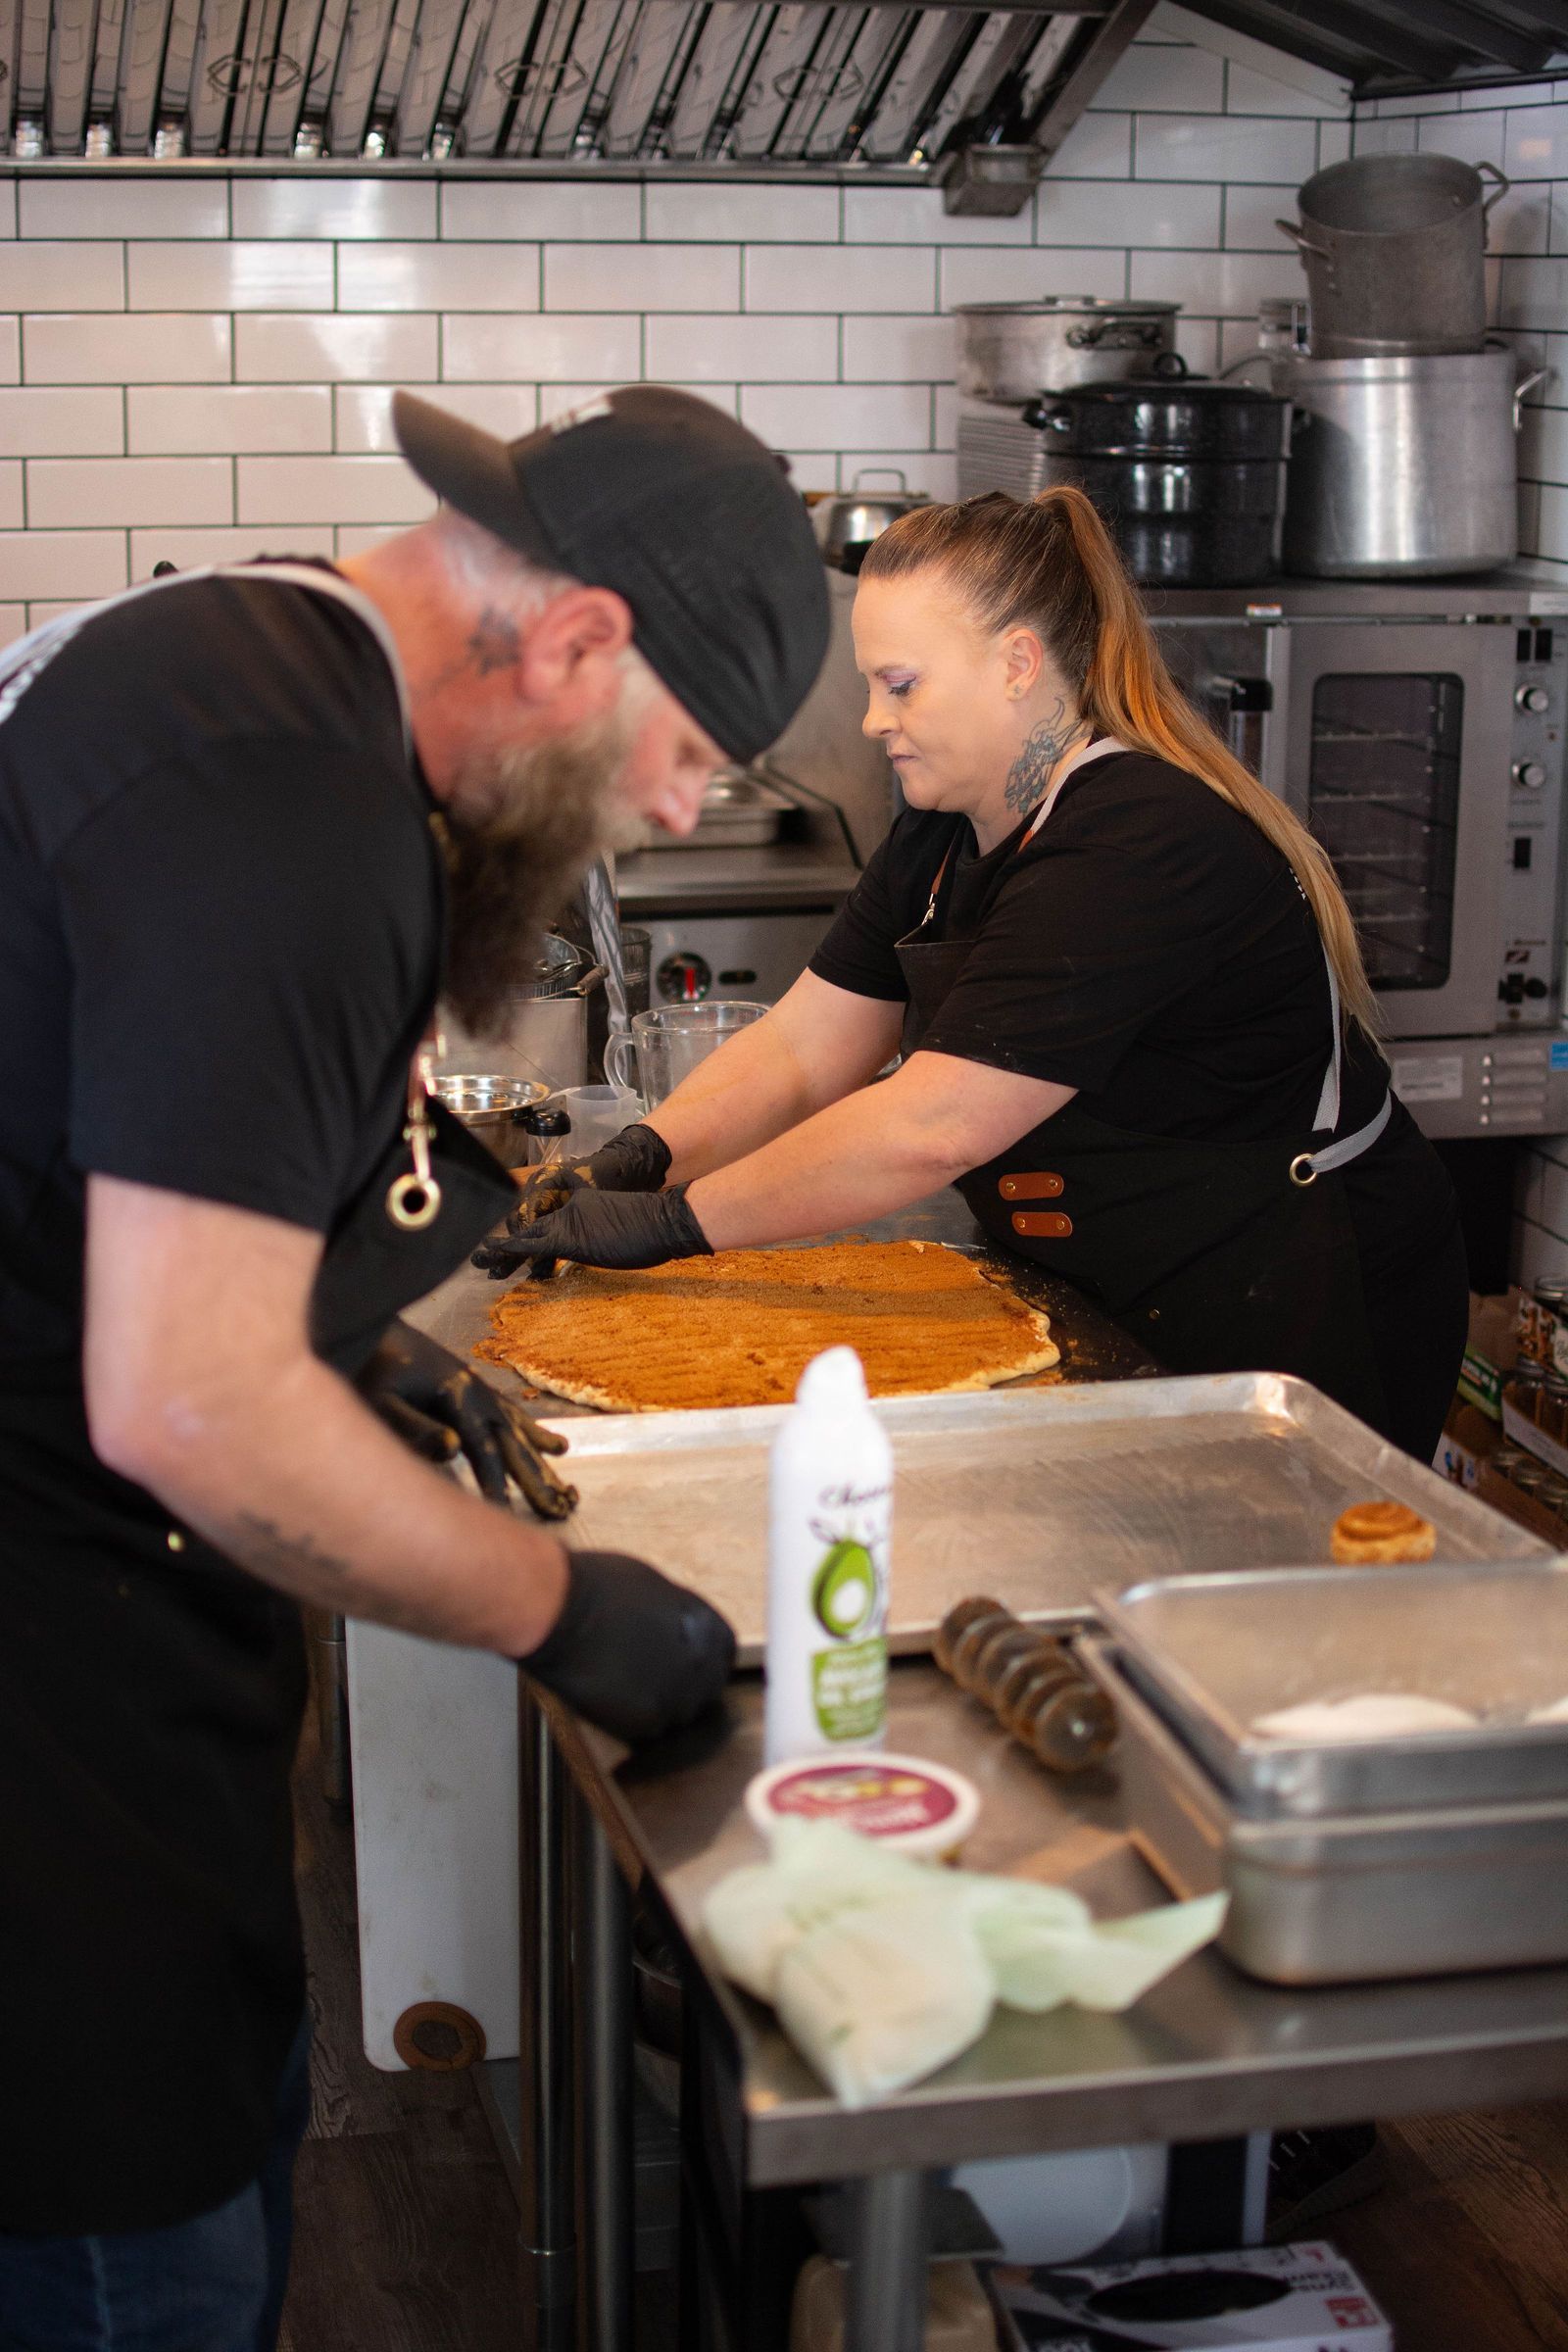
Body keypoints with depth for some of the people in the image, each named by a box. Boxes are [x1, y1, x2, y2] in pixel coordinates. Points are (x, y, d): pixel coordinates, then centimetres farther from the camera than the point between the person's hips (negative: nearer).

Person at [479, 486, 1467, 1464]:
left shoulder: (1142, 848, -28)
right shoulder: (945, 835, 4)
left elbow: (931, 1130, -31)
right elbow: (800, 1050, 4)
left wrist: (673, 1221, -25)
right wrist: (635, 1162, -13)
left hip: (1299, 1326, -8)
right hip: (1126, 1311, 8)